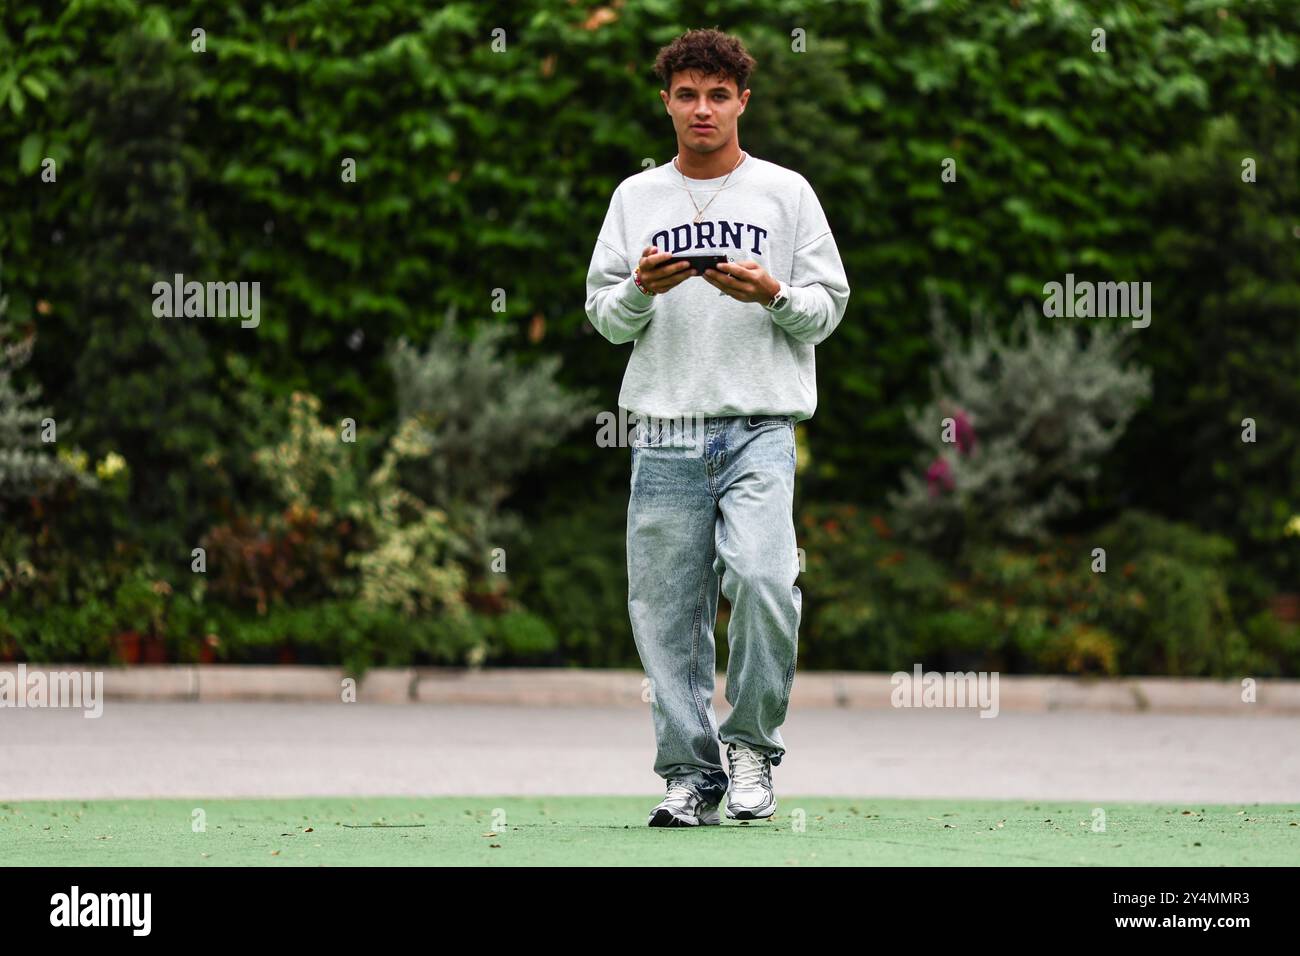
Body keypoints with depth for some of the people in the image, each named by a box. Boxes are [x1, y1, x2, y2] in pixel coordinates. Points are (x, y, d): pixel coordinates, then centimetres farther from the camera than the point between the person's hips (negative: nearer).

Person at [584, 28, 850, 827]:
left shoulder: (786, 193, 9)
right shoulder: (635, 198, 14)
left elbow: (829, 306, 7)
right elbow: (603, 316, 12)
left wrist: (773, 295, -12)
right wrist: (641, 289, -9)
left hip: (759, 426, -2)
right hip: (664, 431, 2)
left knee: (763, 578, -21)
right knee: (668, 609, -1)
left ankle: (752, 742, -2)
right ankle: (691, 773, 7)